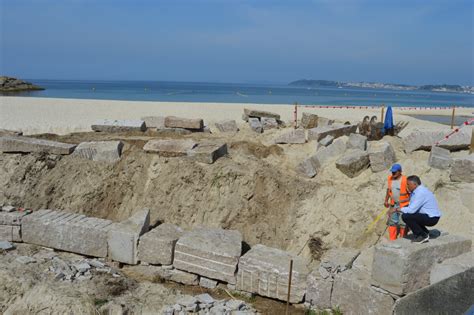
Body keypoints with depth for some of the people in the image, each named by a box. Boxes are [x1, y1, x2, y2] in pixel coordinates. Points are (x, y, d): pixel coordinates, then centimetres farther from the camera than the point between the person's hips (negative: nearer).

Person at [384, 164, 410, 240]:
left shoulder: (405, 180, -19)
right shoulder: (390, 178, -1)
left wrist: (403, 201, -18)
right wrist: (386, 201, 4)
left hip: (403, 206, -6)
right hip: (393, 205, 6)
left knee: (402, 224, 1)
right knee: (392, 223, 11)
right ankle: (392, 241, 21)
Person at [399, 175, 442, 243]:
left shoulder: (421, 193, -22)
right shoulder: (414, 192, 8)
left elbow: (411, 210, -26)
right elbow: (411, 207, 14)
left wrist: (398, 209, -14)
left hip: (432, 218, -10)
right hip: (428, 215, 10)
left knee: (405, 216, -19)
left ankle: (423, 236, -5)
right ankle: (425, 232, 17)